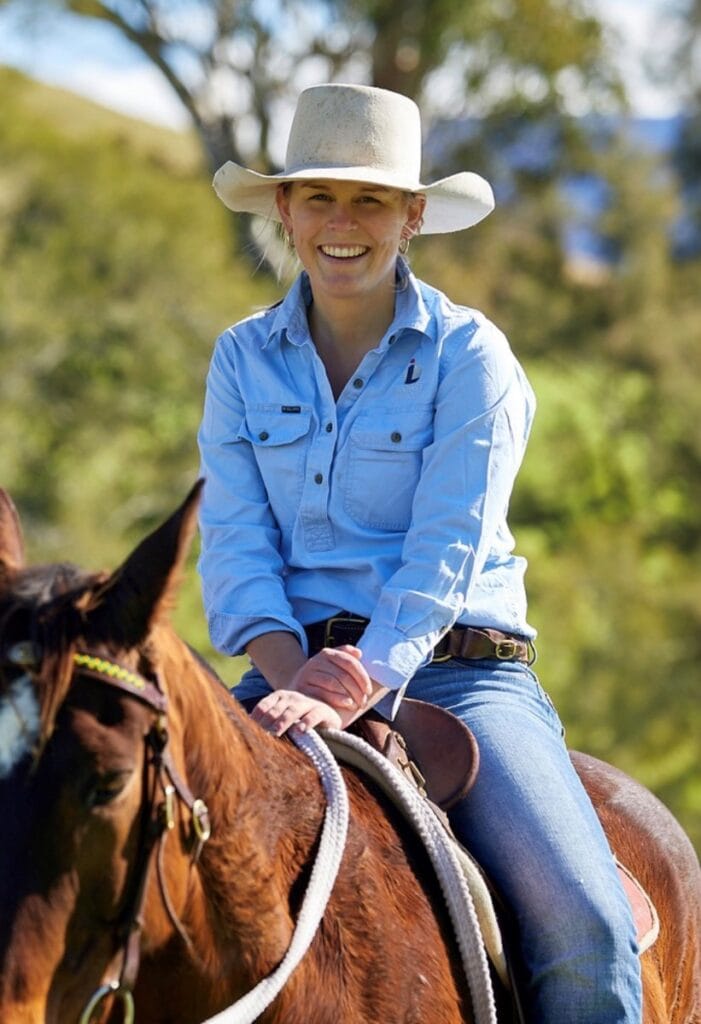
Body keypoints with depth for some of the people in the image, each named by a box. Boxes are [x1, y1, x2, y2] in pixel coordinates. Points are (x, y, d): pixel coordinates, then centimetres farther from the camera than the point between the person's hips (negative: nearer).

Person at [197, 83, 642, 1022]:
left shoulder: (469, 355, 0)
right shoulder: (244, 360, 10)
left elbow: (447, 550, -11)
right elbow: (235, 545, 1)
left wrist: (360, 685, -26)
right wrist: (296, 676, -18)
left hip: (455, 668, -3)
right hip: (294, 669, 3)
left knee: (584, 922, -24)